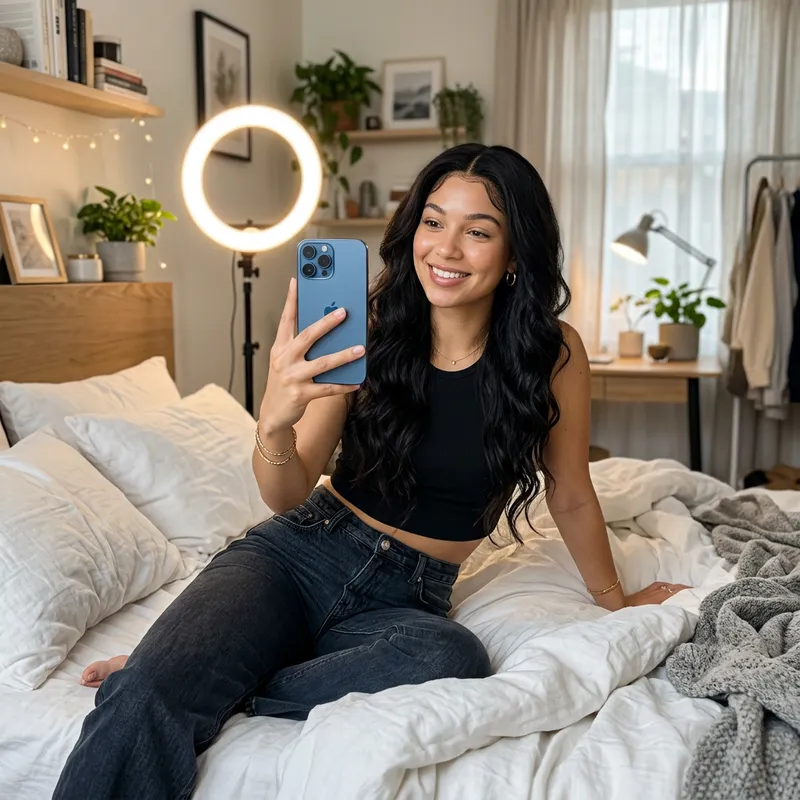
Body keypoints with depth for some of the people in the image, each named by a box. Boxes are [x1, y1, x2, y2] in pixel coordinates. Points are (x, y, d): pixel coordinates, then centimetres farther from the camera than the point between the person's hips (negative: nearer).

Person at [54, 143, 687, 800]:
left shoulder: (552, 354, -8)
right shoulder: (371, 331, -6)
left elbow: (571, 498, 7)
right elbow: (289, 497, -5)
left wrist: (616, 599, 20)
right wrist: (273, 425, -27)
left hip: (407, 597, 2)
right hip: (298, 554, -1)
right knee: (150, 691, -31)